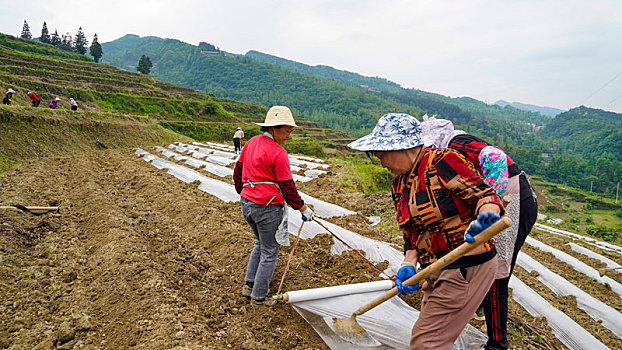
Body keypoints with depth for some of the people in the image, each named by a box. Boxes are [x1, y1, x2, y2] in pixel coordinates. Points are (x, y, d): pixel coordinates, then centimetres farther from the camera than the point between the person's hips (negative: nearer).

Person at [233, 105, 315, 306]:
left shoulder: (251, 143, 8)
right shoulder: (278, 153, -17)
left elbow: (238, 171, 15)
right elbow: (287, 187, -14)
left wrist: (243, 193, 28)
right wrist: (303, 209, -4)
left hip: (247, 203, 8)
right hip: (268, 207, -8)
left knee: (260, 243, 26)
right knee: (270, 251, 7)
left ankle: (249, 284, 31)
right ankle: (258, 297, 17)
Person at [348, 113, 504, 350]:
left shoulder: (443, 162, -17)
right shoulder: (399, 185, 8)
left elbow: (486, 195, -19)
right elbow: (411, 233, 8)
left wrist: (484, 220, -40)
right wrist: (409, 265, -8)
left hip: (467, 268, -9)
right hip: (438, 270, 9)